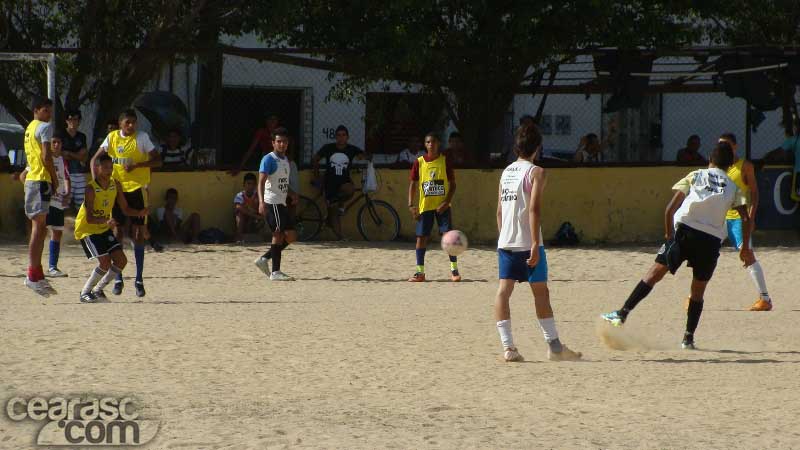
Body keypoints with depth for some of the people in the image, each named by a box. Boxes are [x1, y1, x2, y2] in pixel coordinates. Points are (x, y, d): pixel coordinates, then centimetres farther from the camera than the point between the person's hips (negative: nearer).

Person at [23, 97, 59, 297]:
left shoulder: (30, 127, 19)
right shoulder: (44, 127, -9)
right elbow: (46, 156, -17)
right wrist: (55, 179, -7)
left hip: (32, 178, 9)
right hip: (41, 179, -9)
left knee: (39, 227, 12)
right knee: (39, 226, -10)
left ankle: (37, 273, 13)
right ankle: (33, 274, -14)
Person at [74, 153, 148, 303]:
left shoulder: (116, 185, -5)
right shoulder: (91, 188, -24)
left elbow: (125, 209, 1)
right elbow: (89, 218, -29)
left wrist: (139, 213, -20)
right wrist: (106, 221, -48)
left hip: (104, 229, 7)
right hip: (87, 230, -7)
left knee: (121, 260, -2)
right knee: (105, 263, -18)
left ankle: (98, 290, 14)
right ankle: (85, 292, -1)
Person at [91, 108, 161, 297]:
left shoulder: (142, 138, -5)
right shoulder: (112, 137, 4)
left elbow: (157, 161, -9)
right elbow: (95, 159, 9)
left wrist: (137, 165, -23)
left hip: (137, 189, -3)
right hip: (118, 189, 3)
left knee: (138, 234, -2)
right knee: (117, 232, 1)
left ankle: (139, 280, 6)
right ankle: (118, 279, 9)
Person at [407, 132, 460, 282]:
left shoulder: (445, 161, -1)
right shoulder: (419, 162, 2)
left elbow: (452, 184, -1)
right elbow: (413, 184, 5)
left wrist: (446, 203, -13)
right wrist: (411, 205, -6)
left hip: (442, 206, -2)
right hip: (424, 206, 2)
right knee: (421, 237, -1)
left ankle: (454, 269, 2)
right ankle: (420, 272, 6)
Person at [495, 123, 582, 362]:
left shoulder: (506, 172, 13)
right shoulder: (536, 172, -7)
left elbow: (500, 210, 14)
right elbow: (534, 209, -16)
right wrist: (535, 244, -18)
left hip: (505, 242, 5)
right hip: (527, 242, -5)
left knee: (504, 291, 0)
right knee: (540, 291, 4)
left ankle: (508, 346, -9)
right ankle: (554, 346, 11)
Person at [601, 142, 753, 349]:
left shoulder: (695, 176, 15)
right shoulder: (733, 187, 17)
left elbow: (670, 209, 6)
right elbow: (746, 218, 6)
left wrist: (669, 235, 16)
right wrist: (745, 248, 15)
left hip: (685, 230, -1)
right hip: (712, 238, 1)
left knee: (655, 272, 3)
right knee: (698, 289, 14)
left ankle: (623, 313, -5)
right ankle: (688, 338, 12)